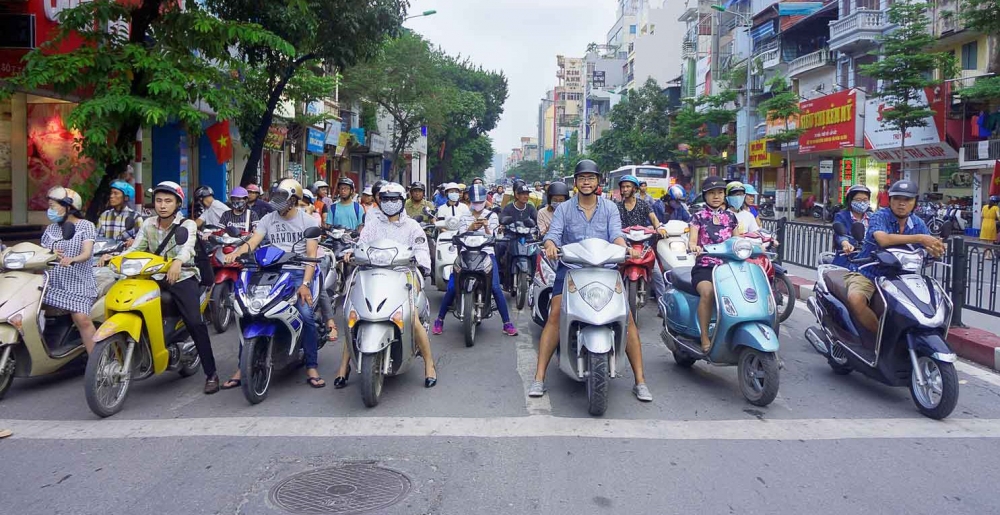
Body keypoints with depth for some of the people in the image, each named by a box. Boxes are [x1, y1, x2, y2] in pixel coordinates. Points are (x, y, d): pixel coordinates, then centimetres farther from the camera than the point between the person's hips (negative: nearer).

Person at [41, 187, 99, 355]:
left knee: (82, 319, -21)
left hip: (77, 284, -5)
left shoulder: (86, 226, 1)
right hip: (52, 284, 6)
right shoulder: (50, 229, 17)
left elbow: (87, 253, -12)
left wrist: (71, 260, -33)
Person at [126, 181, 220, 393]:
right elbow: (135, 248, 2)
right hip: (155, 278, 5)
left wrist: (178, 261, -45)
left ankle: (211, 374, -13)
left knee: (195, 322, -19)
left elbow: (187, 246, -24)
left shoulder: (187, 224, -3)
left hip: (182, 278, -5)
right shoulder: (148, 224, 11)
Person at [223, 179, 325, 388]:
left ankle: (312, 367, -11)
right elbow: (253, 241, 1)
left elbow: (312, 254, -5)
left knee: (306, 315, -23)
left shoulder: (308, 221, 4)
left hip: (298, 272, -3)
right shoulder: (268, 219, 13)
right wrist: (237, 251, -24)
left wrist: (305, 283, -18)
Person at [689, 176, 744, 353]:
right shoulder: (698, 217, 8)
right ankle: (704, 337, -27)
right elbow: (692, 241, -3)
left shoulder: (731, 217, 17)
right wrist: (693, 246, -27)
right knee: (708, 292, -35)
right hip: (704, 267, -3)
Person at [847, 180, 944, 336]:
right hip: (867, 274, -5)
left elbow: (929, 248, -2)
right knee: (855, 299, -35)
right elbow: (883, 239, -34)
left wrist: (936, 249, -27)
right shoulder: (880, 217, -12)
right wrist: (918, 238, -38)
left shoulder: (918, 224, 7)